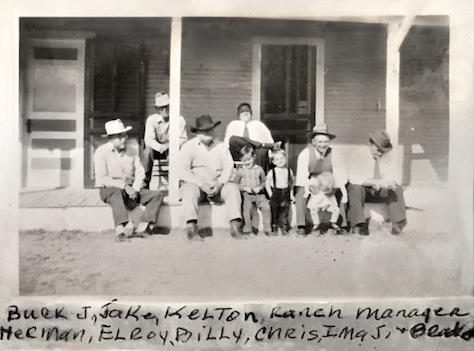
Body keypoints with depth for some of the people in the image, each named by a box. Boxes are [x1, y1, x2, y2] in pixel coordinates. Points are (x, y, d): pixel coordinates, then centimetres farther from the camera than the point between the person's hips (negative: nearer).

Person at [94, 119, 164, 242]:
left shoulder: (132, 151, 10)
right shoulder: (101, 152, -5)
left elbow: (140, 173, 6)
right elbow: (102, 178, -13)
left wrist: (134, 189, -13)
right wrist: (124, 186, -22)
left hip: (131, 190, 5)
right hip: (109, 190, -5)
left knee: (157, 195, -13)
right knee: (116, 192, -40)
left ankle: (141, 228, -25)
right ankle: (120, 230, -52)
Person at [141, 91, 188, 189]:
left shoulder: (179, 119, -9)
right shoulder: (151, 119, -8)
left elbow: (183, 139, -8)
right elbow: (148, 139, -14)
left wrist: (169, 145, -26)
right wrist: (160, 147, -33)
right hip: (156, 149, 1)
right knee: (147, 152, -31)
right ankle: (145, 182, -17)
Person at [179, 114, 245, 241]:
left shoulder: (221, 146, 12)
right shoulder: (188, 147, 2)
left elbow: (228, 166, 1)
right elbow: (183, 171, -9)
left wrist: (219, 184, -17)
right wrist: (202, 184, -20)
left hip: (217, 186, 3)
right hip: (196, 184, -2)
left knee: (233, 187, -25)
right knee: (190, 188, -35)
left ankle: (235, 226, -31)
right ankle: (191, 228, -41)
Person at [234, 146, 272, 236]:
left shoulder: (259, 169, 9)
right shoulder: (240, 171, 6)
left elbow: (264, 181, 14)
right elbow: (235, 184, 6)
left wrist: (260, 187, -6)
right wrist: (244, 188, -9)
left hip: (259, 194, 1)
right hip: (246, 195, -1)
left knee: (266, 206, -20)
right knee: (246, 208, -26)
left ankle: (267, 229, -7)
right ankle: (247, 230, -12)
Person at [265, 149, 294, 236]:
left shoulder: (289, 171, 1)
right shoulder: (271, 172, -6)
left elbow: (291, 182, 12)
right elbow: (267, 183, -1)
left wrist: (291, 193, 7)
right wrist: (270, 194, -7)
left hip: (286, 193, 2)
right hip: (275, 193, -2)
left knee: (285, 212, 5)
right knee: (274, 212, 5)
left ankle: (284, 229, 15)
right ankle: (274, 229, 15)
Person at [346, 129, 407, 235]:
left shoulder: (388, 157, 0)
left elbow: (394, 178, -5)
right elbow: (352, 177, -23)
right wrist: (371, 182, -37)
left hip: (380, 191, 4)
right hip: (361, 189, -4)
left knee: (397, 189, -20)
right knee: (356, 188, -36)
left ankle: (397, 224, -26)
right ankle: (358, 224, -40)